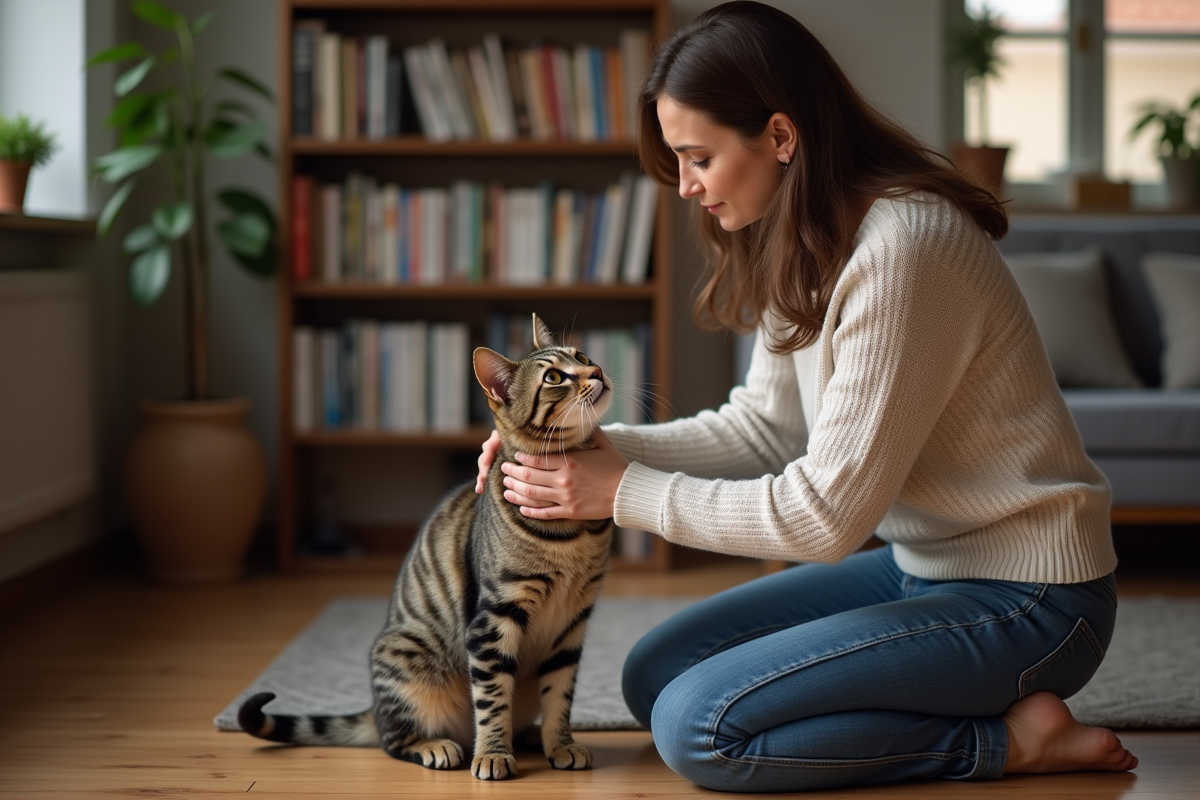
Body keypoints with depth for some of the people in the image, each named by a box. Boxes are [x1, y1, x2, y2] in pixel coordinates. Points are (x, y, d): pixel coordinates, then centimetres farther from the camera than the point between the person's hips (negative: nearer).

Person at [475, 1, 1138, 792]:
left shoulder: (900, 249, -25)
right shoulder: (800, 247, 5)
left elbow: (827, 512, -24)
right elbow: (764, 427, 9)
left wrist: (627, 493, -17)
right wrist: (601, 446, -5)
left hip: (1022, 604, -10)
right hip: (922, 563, 10)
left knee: (698, 726, -18)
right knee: (654, 674, 7)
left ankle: (1010, 736, -6)